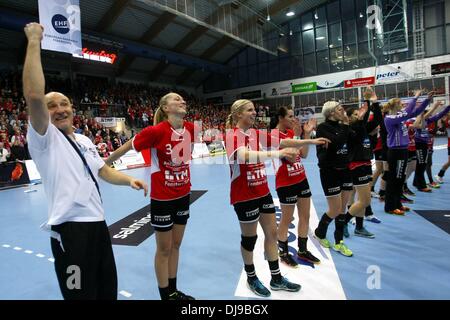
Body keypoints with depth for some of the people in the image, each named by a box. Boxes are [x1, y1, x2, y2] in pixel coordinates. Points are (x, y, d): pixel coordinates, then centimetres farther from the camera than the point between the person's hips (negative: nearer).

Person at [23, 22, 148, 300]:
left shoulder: (85, 141, 15)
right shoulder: (44, 138, -7)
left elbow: (103, 170, 20)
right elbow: (33, 96, -23)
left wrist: (129, 180, 1)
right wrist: (34, 41, -18)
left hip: (98, 222, 7)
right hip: (70, 229, -7)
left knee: (108, 290, 19)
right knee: (83, 294, 3)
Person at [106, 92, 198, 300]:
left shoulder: (190, 128, -3)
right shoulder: (156, 131, -21)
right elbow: (126, 148, -8)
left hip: (183, 194, 6)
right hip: (162, 197, -6)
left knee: (176, 245, 17)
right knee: (164, 249, 8)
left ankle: (173, 290, 35)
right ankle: (166, 295, 27)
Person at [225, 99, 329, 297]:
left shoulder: (257, 134, 6)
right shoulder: (232, 135, -16)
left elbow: (282, 142, 2)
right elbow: (245, 155, -35)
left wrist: (311, 141, -4)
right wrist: (276, 153, -46)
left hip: (263, 192, 7)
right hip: (244, 196, -7)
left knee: (272, 233, 12)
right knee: (249, 237, 8)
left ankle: (276, 279, 29)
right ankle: (251, 278, 31)